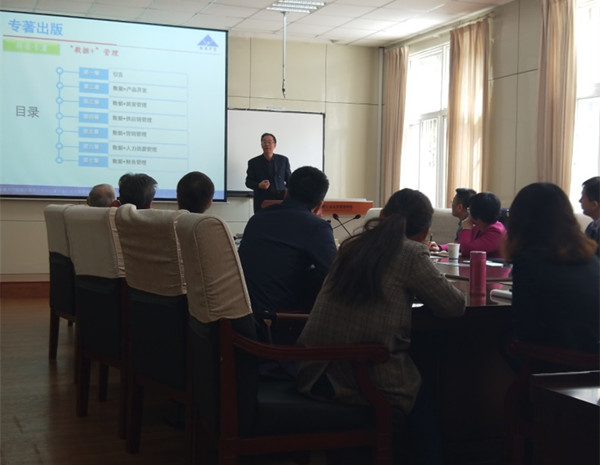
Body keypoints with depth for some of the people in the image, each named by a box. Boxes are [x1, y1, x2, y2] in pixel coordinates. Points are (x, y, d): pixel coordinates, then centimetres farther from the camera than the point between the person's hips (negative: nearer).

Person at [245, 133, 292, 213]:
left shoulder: (283, 160, 6)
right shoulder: (253, 162, 3)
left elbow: (289, 180, 13)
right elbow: (248, 182, 6)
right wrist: (259, 185, -14)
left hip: (281, 200, 1)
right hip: (261, 202, 0)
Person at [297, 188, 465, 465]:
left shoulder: (353, 245, 7)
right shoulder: (411, 253, -10)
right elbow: (454, 306, -4)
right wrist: (423, 290, 15)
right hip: (367, 378, -6)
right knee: (424, 411, 23)